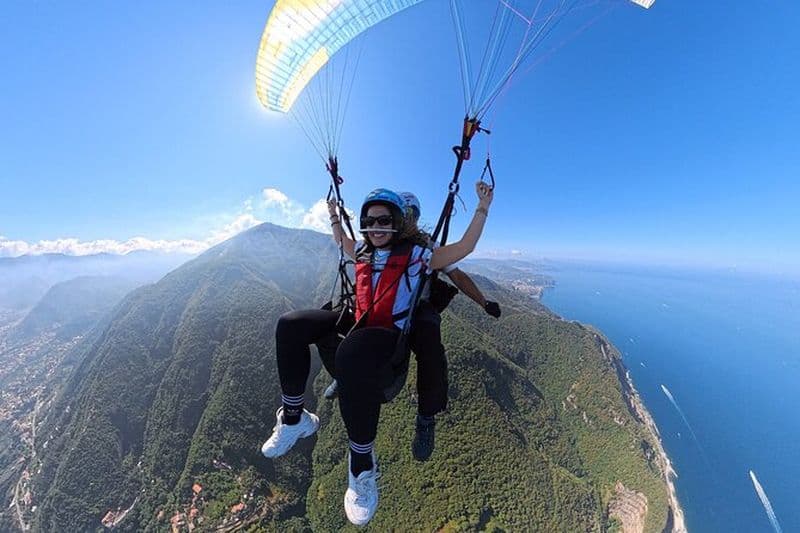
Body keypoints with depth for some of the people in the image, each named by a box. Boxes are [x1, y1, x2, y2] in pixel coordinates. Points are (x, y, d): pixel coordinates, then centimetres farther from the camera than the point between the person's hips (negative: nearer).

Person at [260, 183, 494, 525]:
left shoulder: (416, 255, 1)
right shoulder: (363, 251, 17)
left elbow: (463, 248, -1)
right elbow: (342, 242, 41)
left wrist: (482, 207, 0)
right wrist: (334, 215, 43)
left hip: (393, 338, -6)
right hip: (358, 328, 7)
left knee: (352, 354, -41)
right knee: (289, 326, -7)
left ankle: (362, 463, -15)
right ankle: (293, 417, 2)